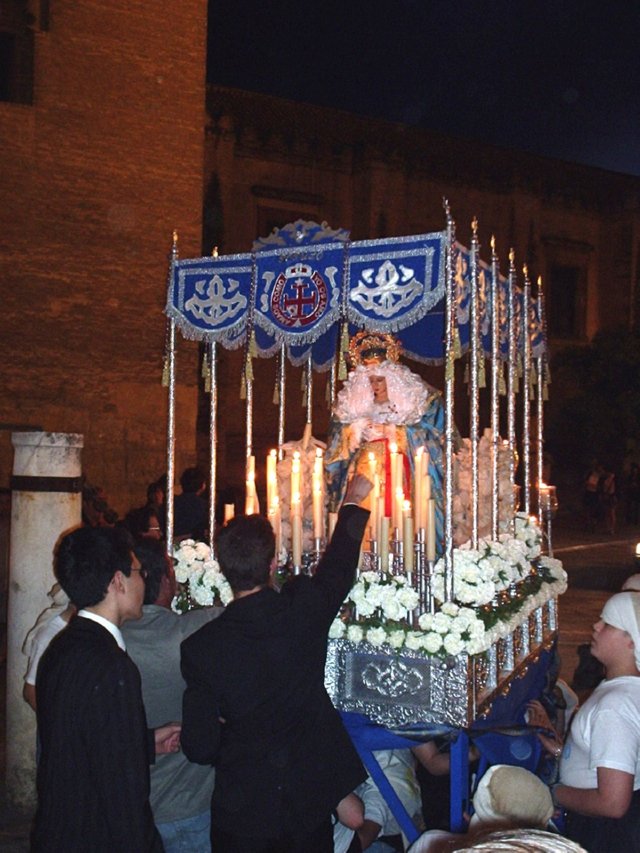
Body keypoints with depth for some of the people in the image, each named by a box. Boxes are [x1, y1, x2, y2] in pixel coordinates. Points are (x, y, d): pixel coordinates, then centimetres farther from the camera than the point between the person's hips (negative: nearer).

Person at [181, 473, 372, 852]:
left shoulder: (201, 647, -16)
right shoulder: (304, 608, -14)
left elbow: (200, 747, -12)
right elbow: (339, 567, 8)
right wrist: (353, 502, 24)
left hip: (242, 810, -1)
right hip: (310, 800, 1)